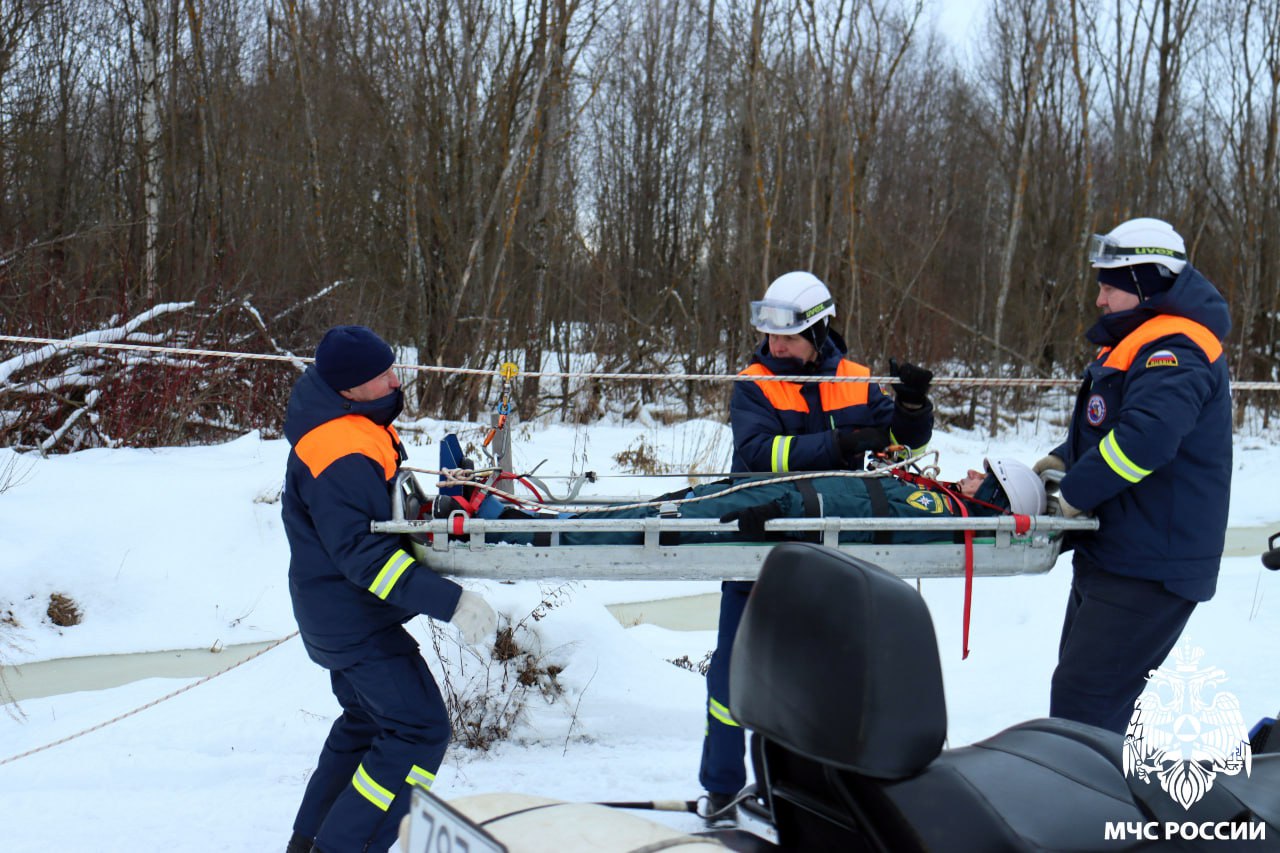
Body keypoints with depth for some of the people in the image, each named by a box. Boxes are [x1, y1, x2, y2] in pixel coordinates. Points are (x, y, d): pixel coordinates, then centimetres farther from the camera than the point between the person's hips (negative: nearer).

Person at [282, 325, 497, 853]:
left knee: (368, 719, 25)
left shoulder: (351, 421, 1)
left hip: (342, 611, 11)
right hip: (354, 618, -11)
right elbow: (365, 555, -32)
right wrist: (450, 601, -35)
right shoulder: (342, 458, -30)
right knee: (420, 730, -9)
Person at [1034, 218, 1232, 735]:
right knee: (1092, 695, 19)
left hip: (1150, 571, -11)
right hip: (1112, 556, 11)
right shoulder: (1139, 342, 16)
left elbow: (1146, 436, -35)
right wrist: (1063, 461, 11)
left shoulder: (1175, 350, -19)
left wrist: (1076, 492, -23)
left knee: (1082, 698, -13)